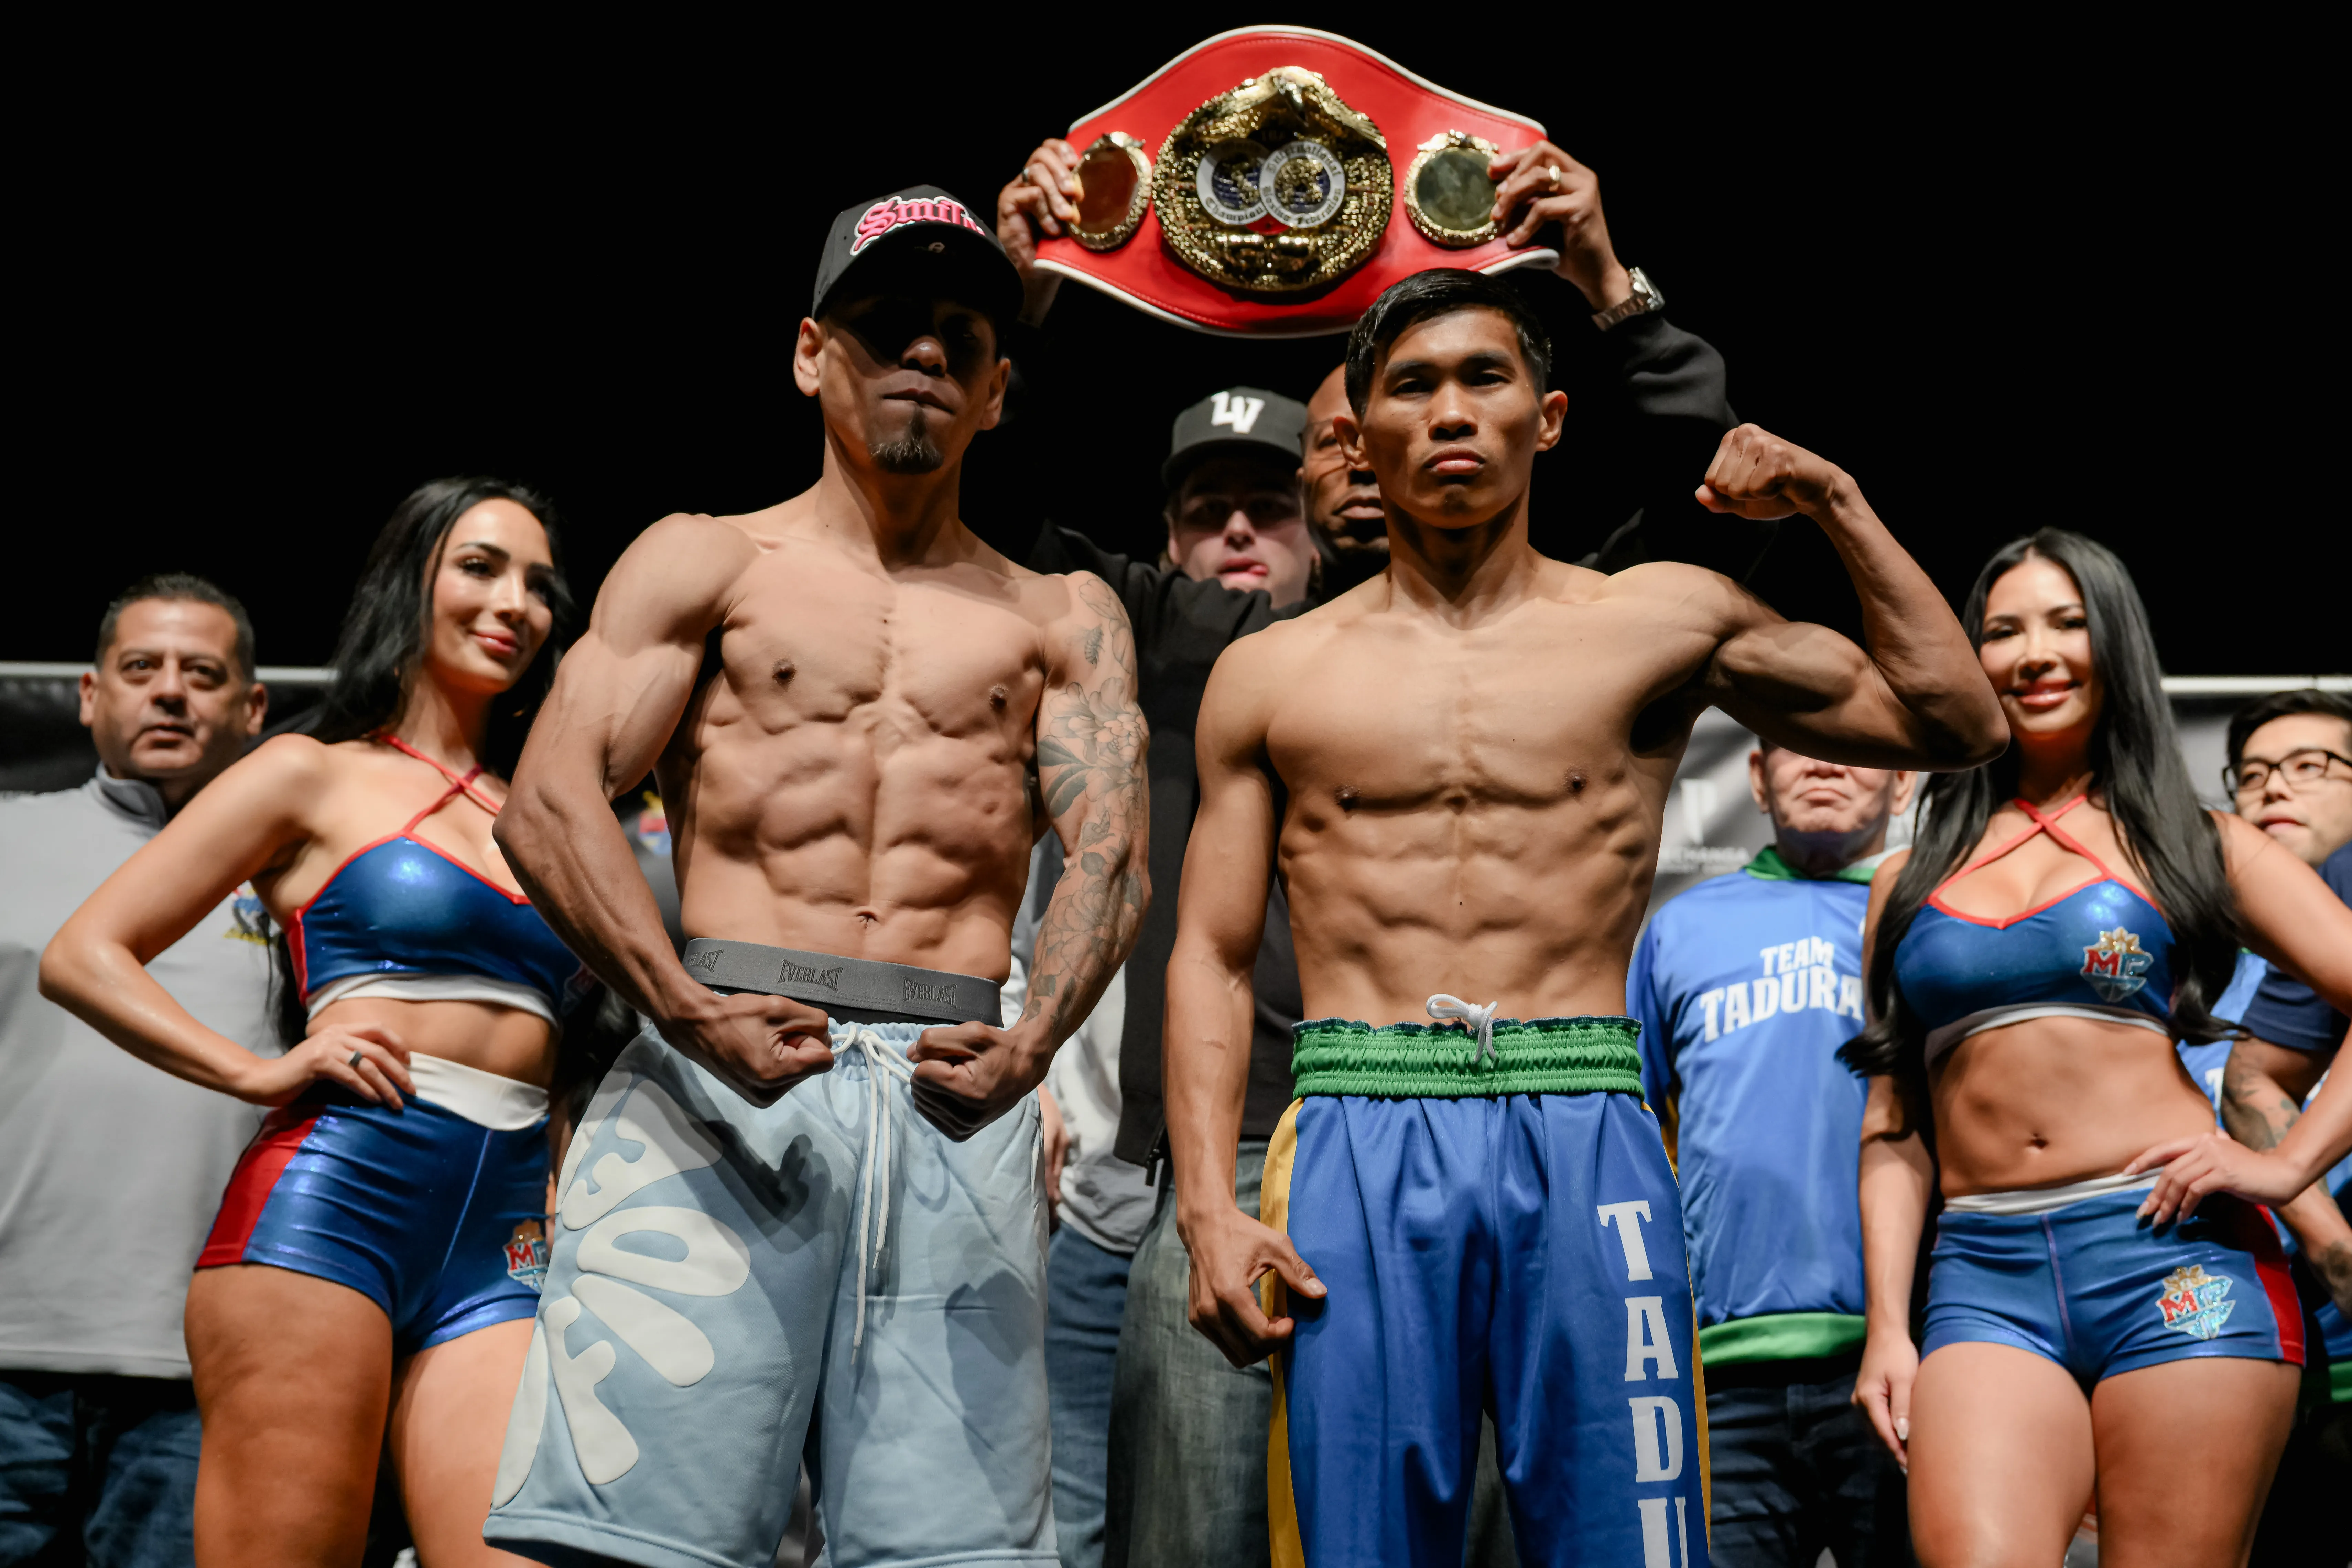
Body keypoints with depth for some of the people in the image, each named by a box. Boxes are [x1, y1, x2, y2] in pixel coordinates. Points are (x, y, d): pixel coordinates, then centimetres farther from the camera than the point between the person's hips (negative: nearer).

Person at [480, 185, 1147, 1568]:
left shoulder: (1062, 618, 21)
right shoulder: (706, 562, 15)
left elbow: (1110, 847, 5)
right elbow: (549, 803, 2)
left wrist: (1031, 1044, -16)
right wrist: (686, 1011, -17)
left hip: (957, 1103, 2)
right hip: (717, 1079, -2)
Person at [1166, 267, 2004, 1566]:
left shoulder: (1662, 621, 11)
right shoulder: (1270, 676, 13)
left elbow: (1956, 728, 13)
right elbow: (1211, 956, 10)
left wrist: (1840, 509, 6)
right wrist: (1207, 1204, -2)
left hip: (1589, 1149, 0)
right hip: (1354, 1147, 0)